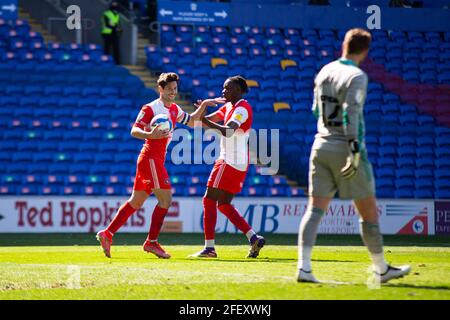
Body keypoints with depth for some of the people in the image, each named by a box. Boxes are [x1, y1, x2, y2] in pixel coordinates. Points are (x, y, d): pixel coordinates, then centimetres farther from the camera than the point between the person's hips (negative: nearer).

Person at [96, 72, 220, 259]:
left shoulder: (174, 109, 15)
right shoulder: (150, 108, -10)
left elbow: (192, 121, 28)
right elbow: (134, 131, -15)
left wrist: (203, 105, 14)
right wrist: (150, 135, -35)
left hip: (157, 160, 9)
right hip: (150, 158, -9)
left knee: (136, 202, 10)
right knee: (165, 200, -10)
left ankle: (107, 234, 12)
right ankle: (151, 242, -3)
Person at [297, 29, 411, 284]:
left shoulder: (324, 72, 11)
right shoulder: (357, 76, -10)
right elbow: (351, 113, -20)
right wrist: (355, 150, -23)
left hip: (321, 146, 6)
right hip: (346, 147, -6)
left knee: (315, 208, 1)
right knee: (368, 211, 7)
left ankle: (304, 267, -13)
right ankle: (381, 269, 17)